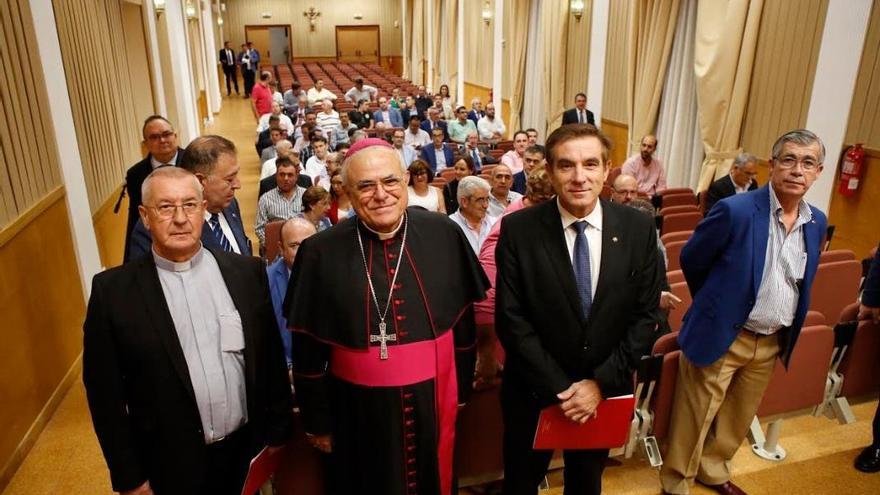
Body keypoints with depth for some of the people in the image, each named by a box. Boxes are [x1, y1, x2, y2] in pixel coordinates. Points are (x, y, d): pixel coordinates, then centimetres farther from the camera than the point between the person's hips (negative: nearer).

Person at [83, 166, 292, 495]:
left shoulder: (247, 272, -6)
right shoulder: (113, 290, -11)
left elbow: (271, 357, 1)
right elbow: (105, 392, -6)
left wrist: (279, 429, 6)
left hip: (247, 451, 2)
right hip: (170, 467, -1)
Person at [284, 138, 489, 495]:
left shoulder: (444, 235, -8)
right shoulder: (322, 252, -12)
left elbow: (463, 320, 3)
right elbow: (308, 350, -3)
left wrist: (461, 389, 8)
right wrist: (317, 422, 2)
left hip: (433, 399, 2)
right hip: (360, 408, -1)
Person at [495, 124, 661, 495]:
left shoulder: (639, 229, -8)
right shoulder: (518, 229, -15)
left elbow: (645, 315, -5)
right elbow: (511, 320, -14)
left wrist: (601, 382, -13)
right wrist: (559, 388, -17)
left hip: (605, 390, 2)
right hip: (535, 391, -2)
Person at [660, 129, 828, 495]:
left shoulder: (817, 222, 1)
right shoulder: (735, 210, -19)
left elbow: (802, 284, 15)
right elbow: (690, 261, -7)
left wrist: (787, 336, 17)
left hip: (771, 342, 6)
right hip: (721, 335, -6)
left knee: (739, 417, 22)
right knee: (694, 419, 7)